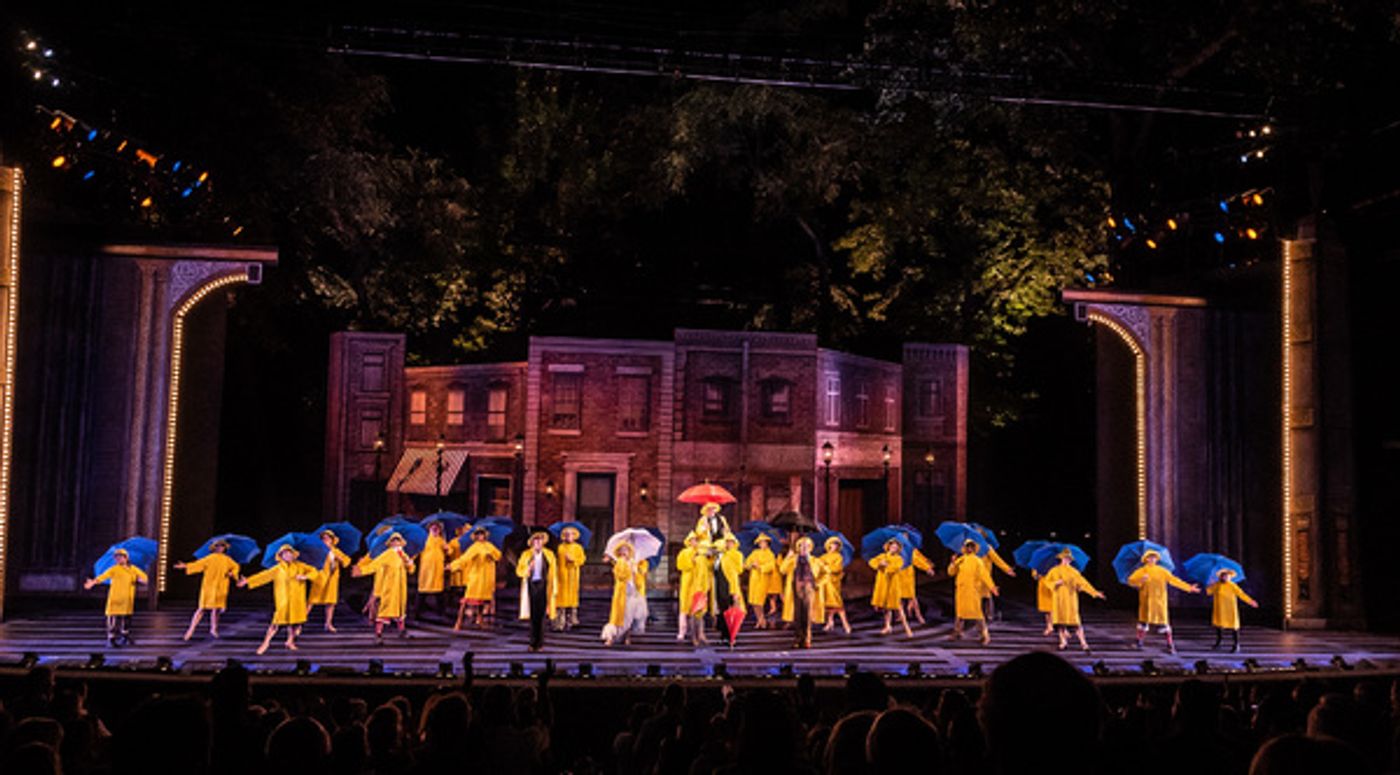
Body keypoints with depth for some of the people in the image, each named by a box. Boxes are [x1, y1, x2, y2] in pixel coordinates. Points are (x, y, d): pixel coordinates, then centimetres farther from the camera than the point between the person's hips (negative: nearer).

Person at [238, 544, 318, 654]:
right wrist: (248, 581, -7)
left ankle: (290, 642, 24)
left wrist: (305, 577, -13)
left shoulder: (300, 566, 6)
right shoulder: (277, 569, 3)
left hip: (297, 600, 2)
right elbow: (263, 576, 0)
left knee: (296, 622, 3)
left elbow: (313, 571, 6)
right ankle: (266, 643, 2)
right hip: (283, 600, -2)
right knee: (277, 621, -10)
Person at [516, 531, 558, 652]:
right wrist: (528, 568, -14)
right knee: (532, 615, -1)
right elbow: (519, 571, 6)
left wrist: (554, 589, 1)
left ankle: (540, 643, 4)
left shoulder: (549, 555, 4)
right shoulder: (526, 554, 6)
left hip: (543, 586, -1)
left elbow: (553, 573, 4)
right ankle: (533, 643, 7)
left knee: (541, 615, -3)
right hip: (531, 586, 1)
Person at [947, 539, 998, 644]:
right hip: (961, 589, 5)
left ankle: (985, 635, -5)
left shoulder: (977, 561, -4)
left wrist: (992, 586, -21)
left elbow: (984, 575, -10)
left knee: (976, 611, -11)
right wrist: (953, 563, -12)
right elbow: (951, 572, 7)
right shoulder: (960, 560, 9)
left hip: (973, 590, -5)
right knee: (959, 611, 14)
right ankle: (957, 632, 28)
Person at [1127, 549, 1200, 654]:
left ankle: (1170, 645, 1)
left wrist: (1188, 587, -1)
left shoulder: (1162, 571, 5)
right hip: (1146, 601, 0)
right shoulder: (1141, 571, 2)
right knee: (1143, 620, 4)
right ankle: (1139, 642, 17)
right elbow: (1131, 581, -7)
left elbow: (1174, 580, 4)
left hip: (1159, 601, 0)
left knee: (1163, 621, -4)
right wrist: (1140, 580, -26)